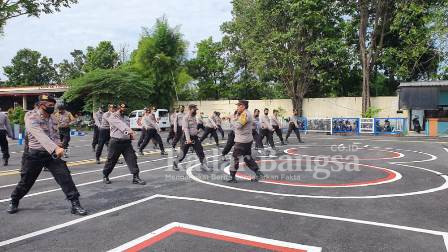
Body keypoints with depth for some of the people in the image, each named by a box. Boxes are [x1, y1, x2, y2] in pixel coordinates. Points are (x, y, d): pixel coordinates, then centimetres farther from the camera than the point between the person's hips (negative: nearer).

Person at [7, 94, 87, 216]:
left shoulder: (53, 119, 7)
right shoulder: (31, 116, -13)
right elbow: (40, 135, -27)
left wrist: (59, 147, -6)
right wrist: (56, 148, -39)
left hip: (53, 153, 4)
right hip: (36, 154, -4)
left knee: (65, 177, -8)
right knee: (26, 181, 9)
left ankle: (75, 203, -3)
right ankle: (14, 201, 37)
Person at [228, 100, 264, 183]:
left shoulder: (245, 114, -17)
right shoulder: (245, 114, 16)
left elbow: (238, 125, -26)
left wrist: (233, 120, -8)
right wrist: (237, 116, 4)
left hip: (242, 141, -10)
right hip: (247, 140, 10)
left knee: (235, 158, -2)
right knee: (248, 158, 15)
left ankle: (232, 177, 5)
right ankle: (258, 173, 17)